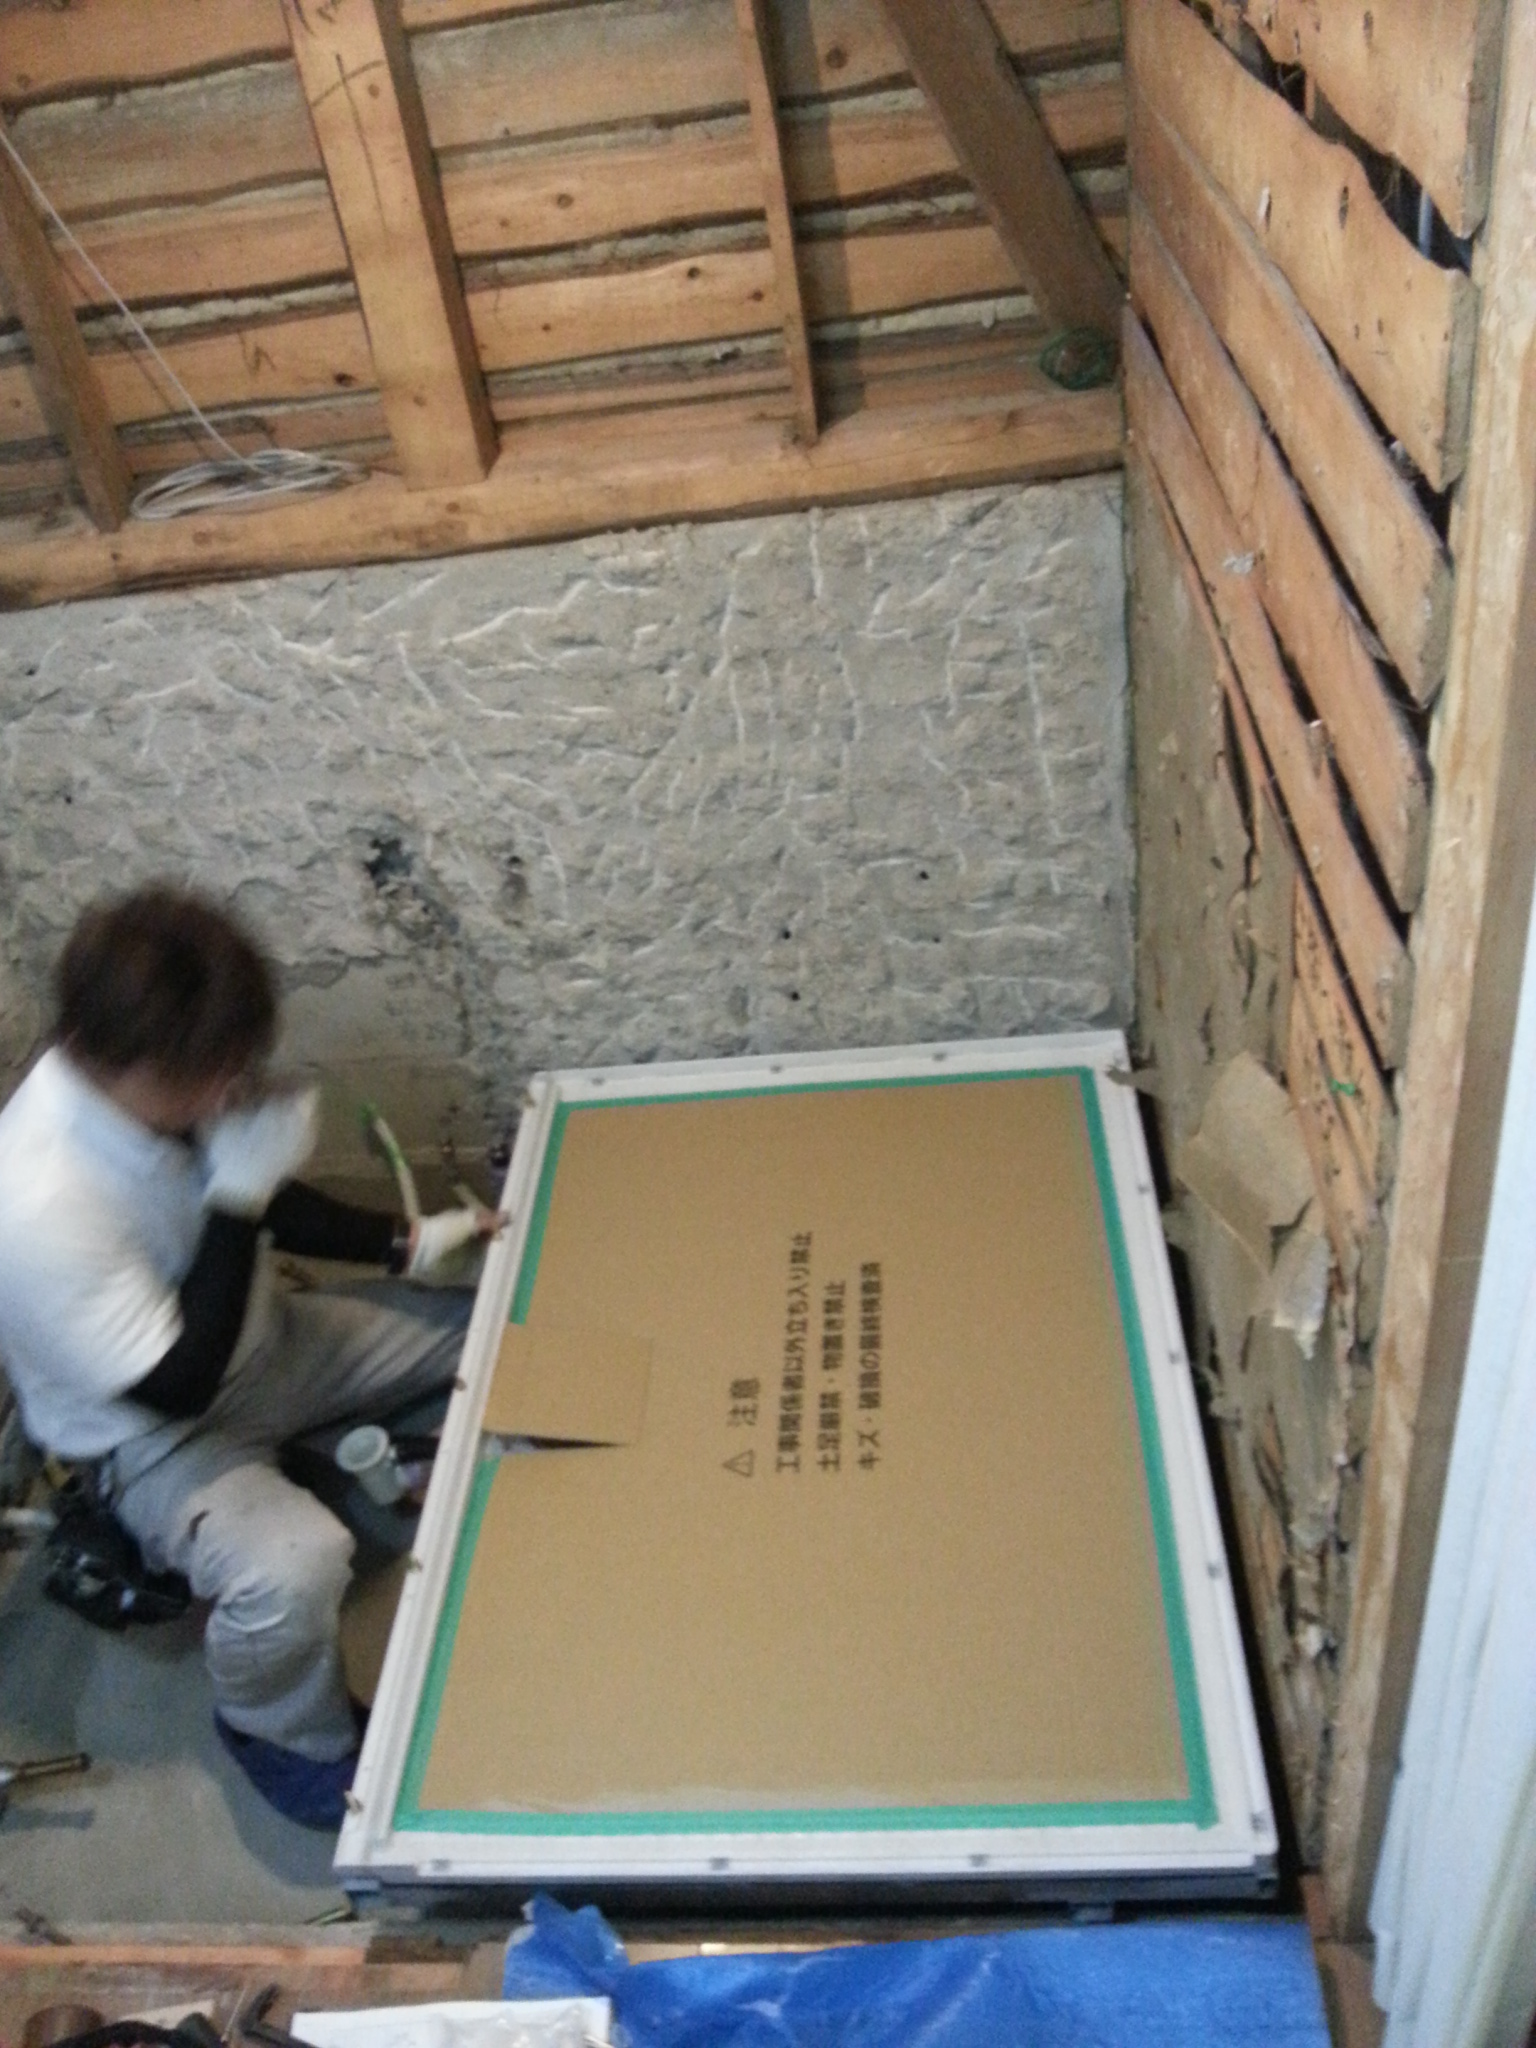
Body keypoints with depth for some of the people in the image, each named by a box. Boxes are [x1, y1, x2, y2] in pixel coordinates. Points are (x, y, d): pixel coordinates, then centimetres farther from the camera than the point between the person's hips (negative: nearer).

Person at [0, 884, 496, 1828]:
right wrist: (239, 1199, -35)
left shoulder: (161, 1085, -16)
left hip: (267, 1336, 7)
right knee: (293, 1565, -32)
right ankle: (283, 1732, 3)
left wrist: (406, 1243, -8)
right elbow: (179, 1384, -31)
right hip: (157, 1436, -7)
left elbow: (266, 1206, 3)